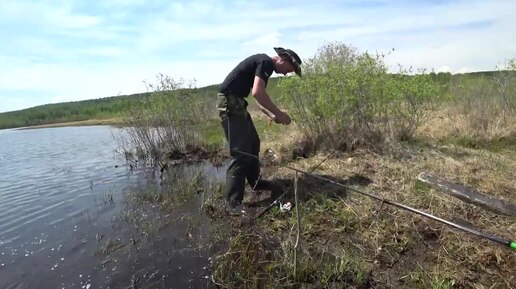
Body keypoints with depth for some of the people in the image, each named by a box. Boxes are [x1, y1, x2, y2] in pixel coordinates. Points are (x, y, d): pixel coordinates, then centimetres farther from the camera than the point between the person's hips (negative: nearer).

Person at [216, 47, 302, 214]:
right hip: (230, 103, -11)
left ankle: (255, 182, 33)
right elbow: (257, 93, -24)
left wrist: (272, 116, 10)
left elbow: (259, 98, 23)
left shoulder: (264, 64, 21)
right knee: (240, 152, -13)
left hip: (236, 103, 11)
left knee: (253, 144, 18)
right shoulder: (267, 62, -10)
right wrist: (279, 113, -16)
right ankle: (233, 203, -8)